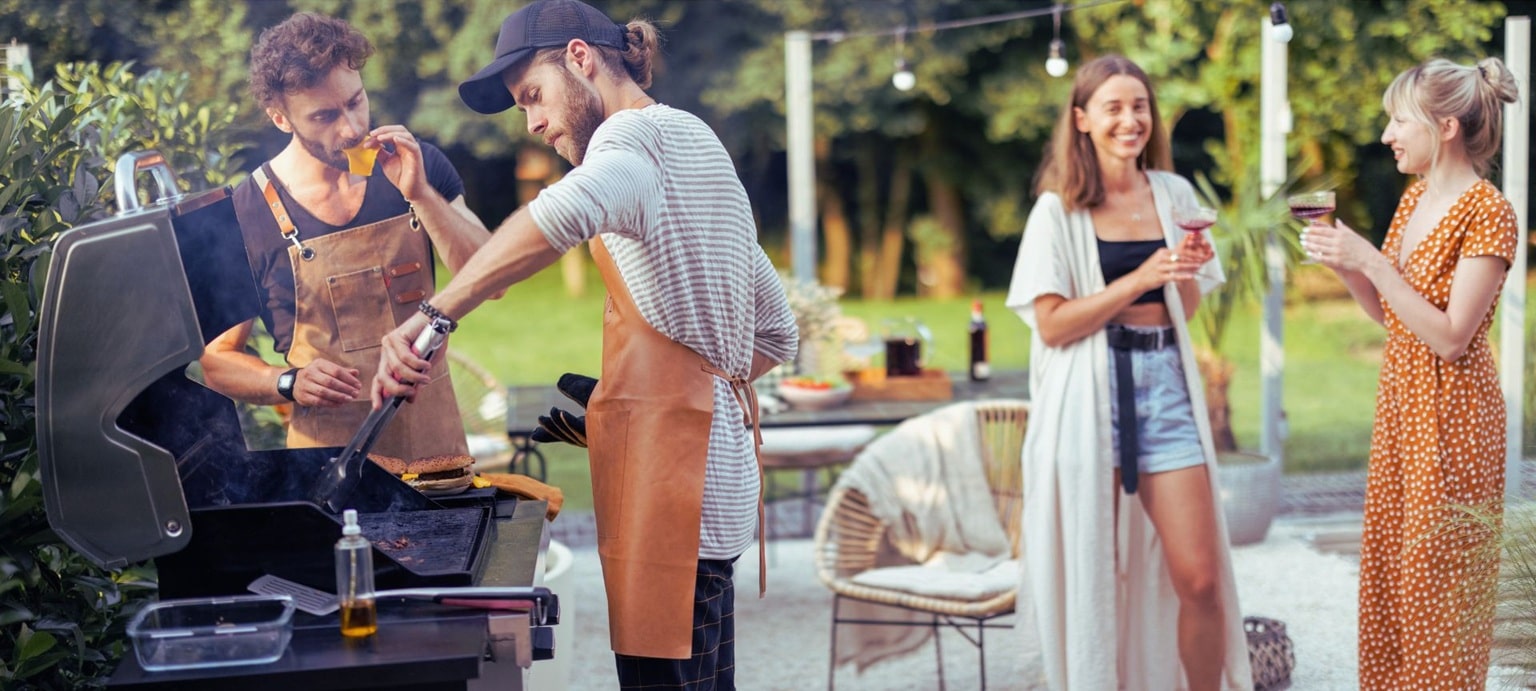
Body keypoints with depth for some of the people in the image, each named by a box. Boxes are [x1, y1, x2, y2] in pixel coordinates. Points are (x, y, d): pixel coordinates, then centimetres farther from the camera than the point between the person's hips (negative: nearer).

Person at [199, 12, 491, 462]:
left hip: (435, 434, 3)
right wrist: (289, 383, -21)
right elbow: (217, 359, -3)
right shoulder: (247, 213, -10)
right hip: (328, 448, -3)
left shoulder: (418, 167, -1)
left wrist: (421, 194, -18)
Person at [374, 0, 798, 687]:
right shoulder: (699, 143, 23)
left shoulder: (635, 134, -7)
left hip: (668, 472, -10)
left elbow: (570, 208, -34)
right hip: (716, 463, 10)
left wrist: (433, 314, -35)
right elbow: (777, 333, 27)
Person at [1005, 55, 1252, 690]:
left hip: (1164, 387, 3)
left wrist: (1187, 268, -2)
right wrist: (1138, 280, -15)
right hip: (1090, 394, -3)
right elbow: (1052, 325, -8)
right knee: (1095, 577, 2)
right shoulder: (1059, 210, -1)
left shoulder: (1174, 194, 10)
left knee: (1201, 578, -3)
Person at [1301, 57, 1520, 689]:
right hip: (1400, 400, 8)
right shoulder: (1415, 197, 9)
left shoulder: (1488, 214, -17)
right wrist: (1343, 264, -2)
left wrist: (1371, 261, -23)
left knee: (1438, 579, 1)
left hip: (1450, 411, -8)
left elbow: (1451, 337, -21)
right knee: (1388, 566, 13)